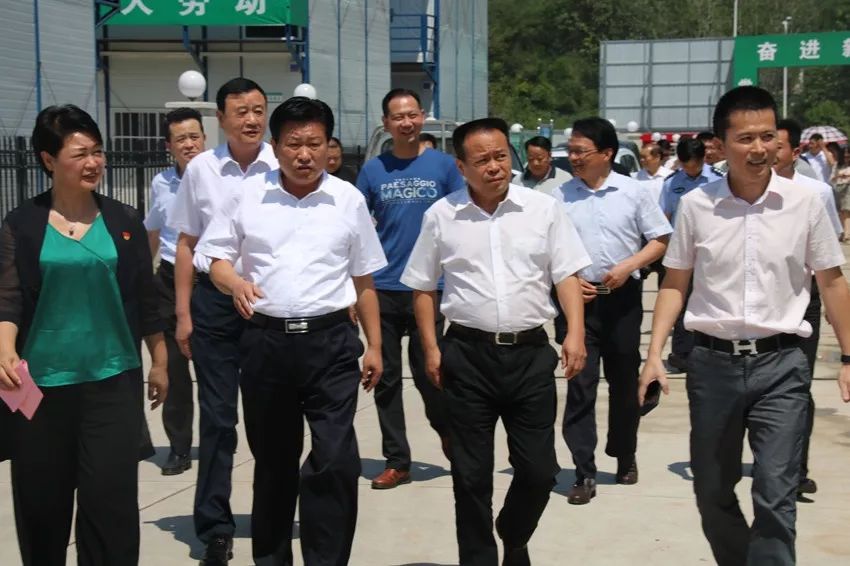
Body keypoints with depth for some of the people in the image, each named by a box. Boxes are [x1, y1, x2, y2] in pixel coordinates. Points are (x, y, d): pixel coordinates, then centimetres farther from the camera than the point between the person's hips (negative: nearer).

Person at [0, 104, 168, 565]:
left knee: (112, 498, -3)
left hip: (112, 380, 0)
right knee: (42, 500, 9)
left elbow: (145, 300, 10)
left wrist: (159, 362, 12)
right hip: (43, 383, 0)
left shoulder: (123, 222, 5)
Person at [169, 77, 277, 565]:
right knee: (218, 417, 5)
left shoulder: (284, 167, -3)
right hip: (215, 302, 1)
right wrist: (183, 313, 6)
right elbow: (187, 243, 9)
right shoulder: (201, 169, 3)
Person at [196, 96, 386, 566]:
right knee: (272, 460, 14)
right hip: (266, 340, 1)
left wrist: (375, 346, 9)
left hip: (331, 341, -1)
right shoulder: (249, 197, 3)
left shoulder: (349, 200, 5)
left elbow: (363, 279, 10)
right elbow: (218, 258, 10)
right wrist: (236, 283, -14)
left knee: (336, 459, -9)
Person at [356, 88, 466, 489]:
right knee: (386, 379, 6)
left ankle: (447, 431, 32)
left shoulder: (443, 165, 1)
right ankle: (397, 461, 17)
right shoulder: (373, 170, 5)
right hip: (382, 289, 2)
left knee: (428, 374, 2)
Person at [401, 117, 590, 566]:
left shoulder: (543, 208, 2)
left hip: (530, 352, 1)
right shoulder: (441, 216, 2)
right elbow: (423, 287, 8)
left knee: (539, 469, 6)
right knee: (471, 475, 6)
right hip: (467, 354, 0)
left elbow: (566, 275, 2)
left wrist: (575, 333, -10)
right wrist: (431, 348, 1)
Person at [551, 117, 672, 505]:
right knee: (580, 385, -5)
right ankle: (584, 474, -2)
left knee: (624, 382, 12)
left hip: (622, 297, 1)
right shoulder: (560, 196, 2)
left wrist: (628, 266, -10)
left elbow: (660, 239, 4)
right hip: (577, 298, 0)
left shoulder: (632, 192, 1)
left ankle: (625, 458, 32)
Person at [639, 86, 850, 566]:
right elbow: (675, 284, 6)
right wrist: (655, 354, -2)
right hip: (714, 362, 2)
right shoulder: (696, 205, -2)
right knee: (712, 491, 14)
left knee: (776, 495, -8)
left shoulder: (805, 203, -3)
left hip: (781, 363, -2)